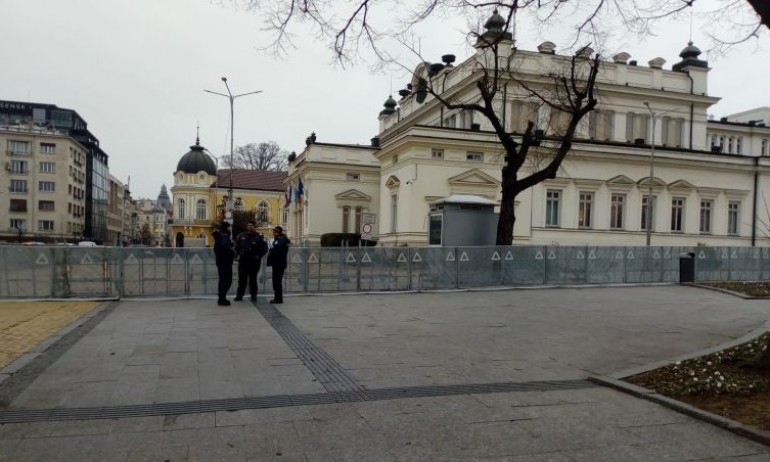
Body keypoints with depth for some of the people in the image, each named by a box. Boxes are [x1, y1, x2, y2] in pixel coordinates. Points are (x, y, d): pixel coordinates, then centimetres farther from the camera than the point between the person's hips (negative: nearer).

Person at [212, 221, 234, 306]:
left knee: (223, 280, 17)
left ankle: (221, 299, 24)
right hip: (226, 262, -10)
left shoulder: (219, 236, 15)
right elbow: (225, 246, -36)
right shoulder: (225, 237, -16)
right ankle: (222, 300, -4)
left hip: (220, 261, 10)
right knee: (227, 280, -6)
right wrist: (232, 252, -20)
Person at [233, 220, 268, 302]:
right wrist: (237, 255, 6)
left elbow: (264, 248, -3)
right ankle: (239, 295, 11)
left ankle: (254, 296, 14)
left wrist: (258, 256, -9)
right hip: (243, 261, 3)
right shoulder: (241, 236, 8)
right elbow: (236, 246, 18)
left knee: (253, 279, 6)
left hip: (254, 262, -2)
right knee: (242, 279, 6)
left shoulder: (259, 237, -3)